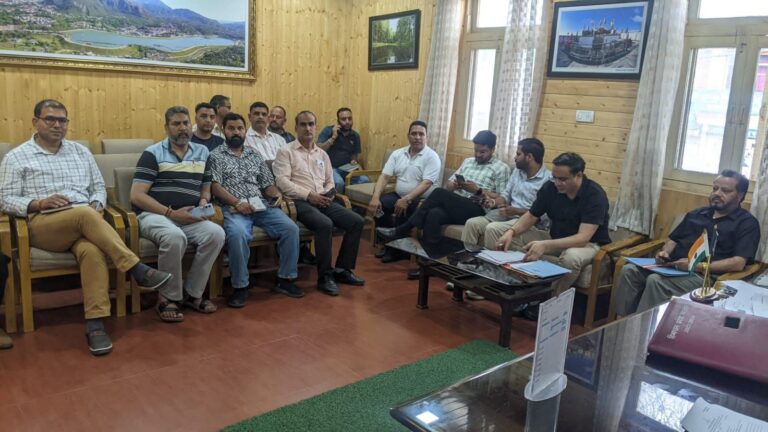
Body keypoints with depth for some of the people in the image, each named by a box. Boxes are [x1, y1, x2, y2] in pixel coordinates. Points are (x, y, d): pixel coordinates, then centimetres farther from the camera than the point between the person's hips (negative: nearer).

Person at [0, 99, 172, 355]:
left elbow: (99, 186, 20)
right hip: (42, 225, -2)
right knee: (84, 214, -36)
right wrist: (39, 203, -14)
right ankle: (137, 270, -35)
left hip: (84, 223, 3)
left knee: (92, 251, -34)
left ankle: (95, 324, -36)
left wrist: (96, 204, -3)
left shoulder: (80, 151, 21)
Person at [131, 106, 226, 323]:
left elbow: (205, 189, 22)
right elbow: (136, 196, -7)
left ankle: (191, 293, -9)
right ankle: (168, 297, -14)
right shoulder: (152, 153, 1)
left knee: (216, 233, -26)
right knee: (174, 237, -37)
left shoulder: (202, 152, 16)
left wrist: (203, 204, -2)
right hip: (155, 215, -4)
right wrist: (171, 213, -16)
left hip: (189, 218, 4)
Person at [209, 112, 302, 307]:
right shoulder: (216, 155, 7)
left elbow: (268, 183, 20)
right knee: (237, 234, -37)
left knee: (291, 228, -19)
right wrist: (237, 202, -19)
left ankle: (285, 279, -6)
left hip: (261, 206, 4)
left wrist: (277, 194, -3)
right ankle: (240, 286, -20)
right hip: (233, 208, -4)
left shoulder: (255, 155, 21)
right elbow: (215, 186, -5)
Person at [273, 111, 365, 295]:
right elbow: (282, 181, -10)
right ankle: (325, 276, -18)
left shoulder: (322, 154, 22)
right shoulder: (286, 152, 2)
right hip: (300, 201, -6)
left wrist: (328, 195, -1)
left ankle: (342, 269, 0)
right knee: (325, 224, -34)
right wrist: (309, 195, -17)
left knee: (356, 221, -11)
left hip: (323, 200, 7)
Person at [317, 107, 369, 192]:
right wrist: (333, 137, -16)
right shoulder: (328, 131, -2)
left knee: (365, 180, -22)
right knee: (339, 182, -36)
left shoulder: (355, 135, 10)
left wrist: (355, 160, -3)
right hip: (330, 167, -4)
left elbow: (358, 155, 20)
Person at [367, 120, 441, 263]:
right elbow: (384, 176, 1)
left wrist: (407, 200, -31)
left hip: (421, 200, -5)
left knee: (402, 212, -33)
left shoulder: (432, 157, -8)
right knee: (377, 205, -21)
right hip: (398, 196, 5)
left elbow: (426, 184, -19)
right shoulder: (397, 153, 7)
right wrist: (375, 197, -16)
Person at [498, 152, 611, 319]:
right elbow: (531, 216, 0)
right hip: (556, 239, 6)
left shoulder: (595, 195, -25)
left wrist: (545, 245, -48)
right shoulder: (550, 188, -9)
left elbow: (583, 238, -34)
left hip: (588, 244, -5)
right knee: (515, 237, -12)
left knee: (571, 256, -41)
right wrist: (511, 232, -23)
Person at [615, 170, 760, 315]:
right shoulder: (696, 214, 22)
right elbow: (673, 239, 26)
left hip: (705, 275, -6)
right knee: (629, 270, -18)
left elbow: (738, 263, -11)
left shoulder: (747, 223, 2)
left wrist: (699, 266, -19)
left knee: (655, 281, -32)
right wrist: (665, 252, 2)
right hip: (672, 266, 6)